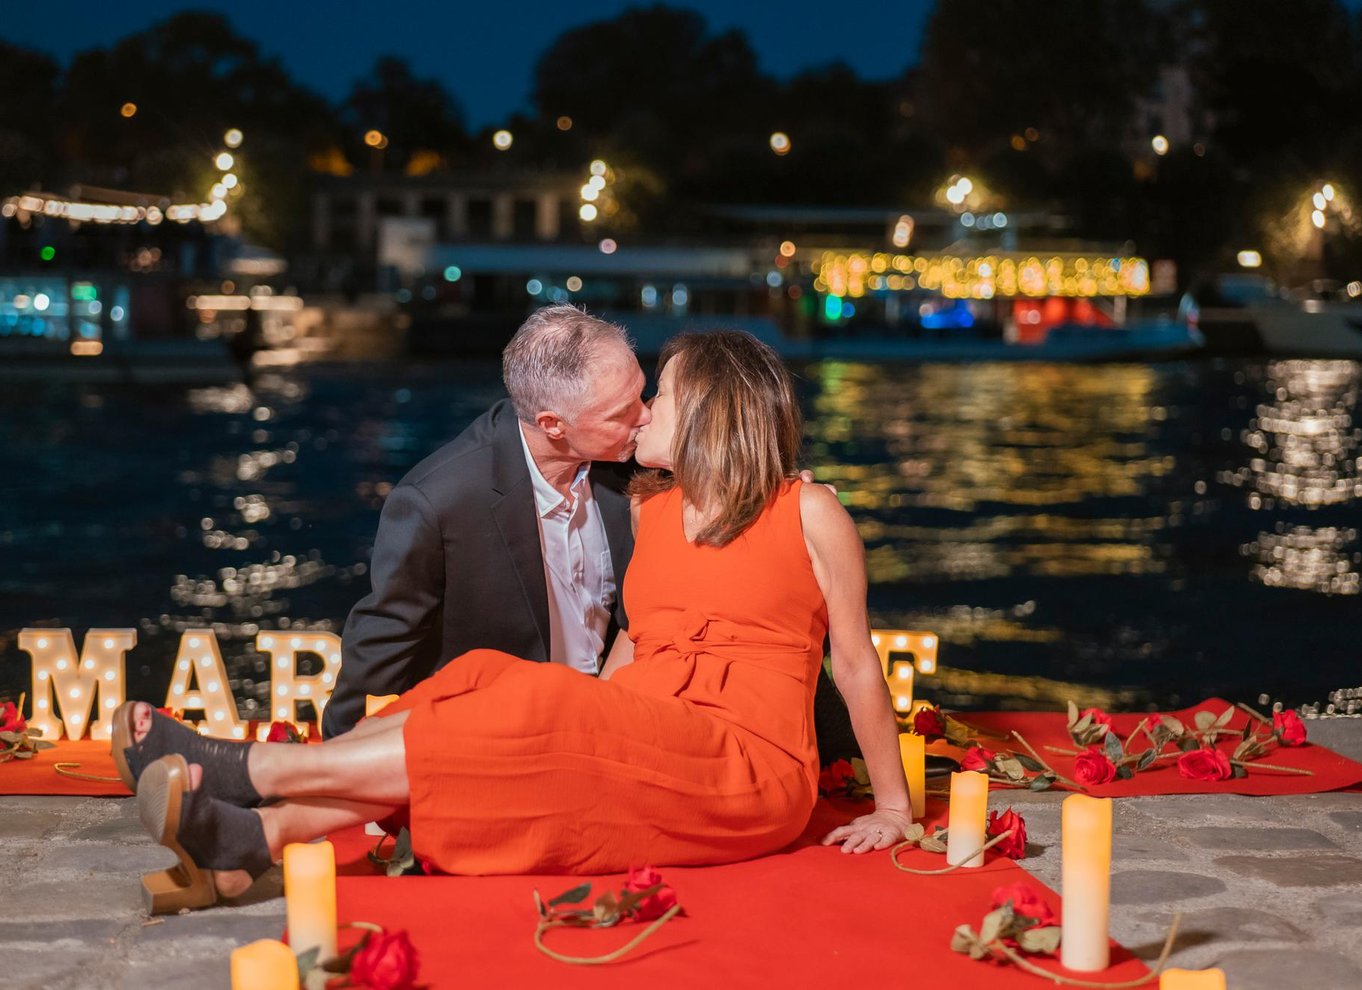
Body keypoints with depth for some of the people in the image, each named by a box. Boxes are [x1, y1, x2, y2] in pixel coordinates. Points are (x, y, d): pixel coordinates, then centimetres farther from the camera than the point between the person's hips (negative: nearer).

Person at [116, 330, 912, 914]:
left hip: (749, 776, -6)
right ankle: (258, 836, -37)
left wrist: (894, 809, 3)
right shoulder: (651, 508, 17)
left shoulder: (809, 514, 0)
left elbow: (858, 664, 3)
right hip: (646, 763, 6)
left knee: (537, 723, -26)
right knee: (486, 689, -20)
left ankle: (249, 770, -27)